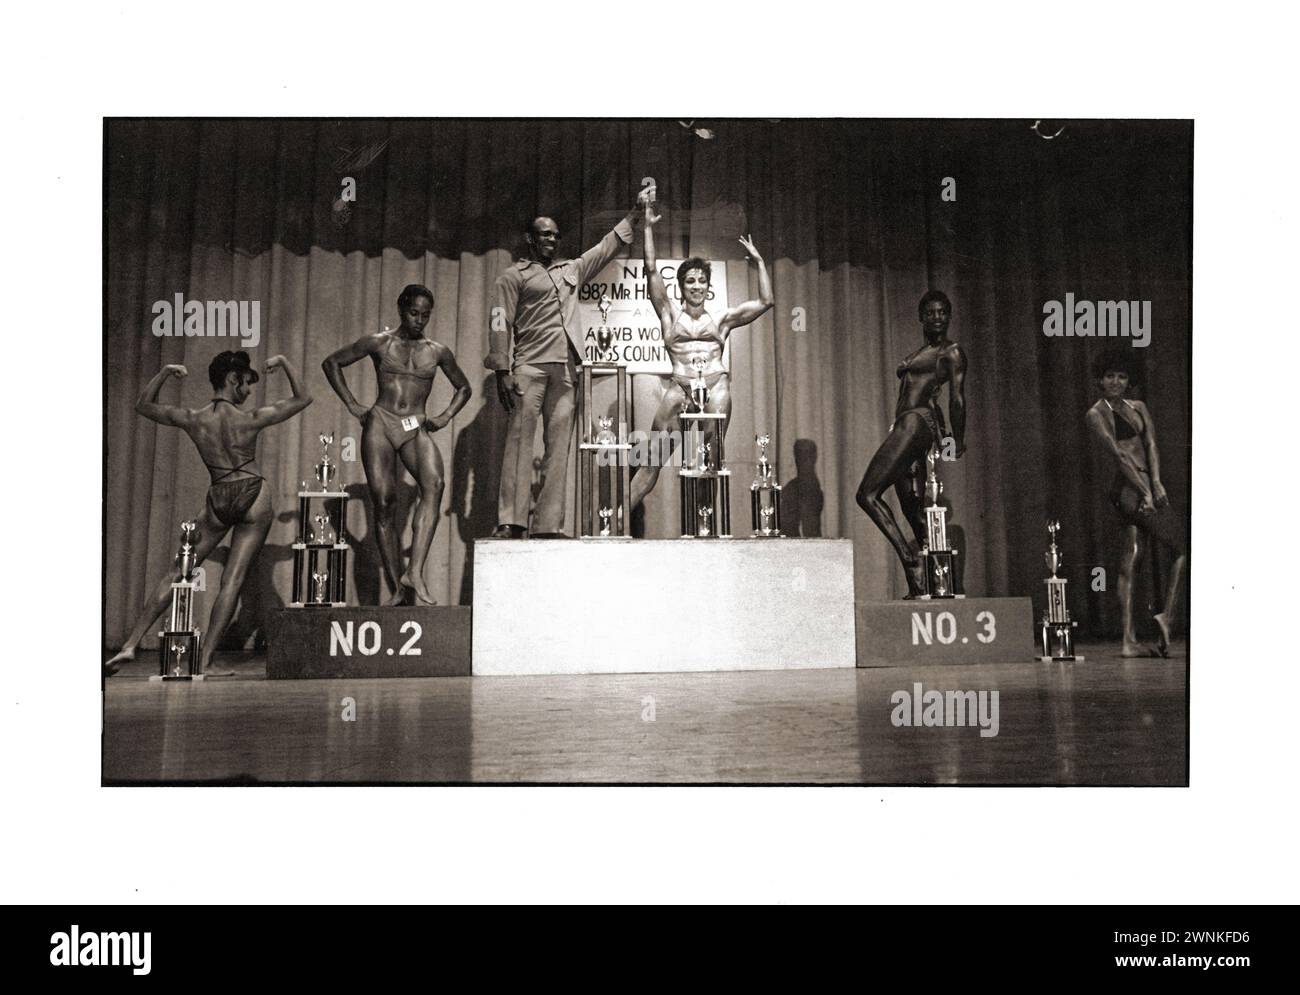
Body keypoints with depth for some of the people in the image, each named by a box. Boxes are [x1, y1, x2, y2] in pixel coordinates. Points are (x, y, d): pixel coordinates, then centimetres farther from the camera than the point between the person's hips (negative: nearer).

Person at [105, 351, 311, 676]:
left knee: (177, 573, 11)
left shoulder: (192, 420, -4)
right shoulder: (249, 420, -10)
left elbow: (143, 405, 14)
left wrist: (165, 373, 14)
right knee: (232, 579, -2)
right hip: (254, 497, -3)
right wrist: (284, 364, 7)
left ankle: (131, 644, 8)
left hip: (218, 499, 3)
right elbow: (303, 398, 2)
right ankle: (205, 662, -4)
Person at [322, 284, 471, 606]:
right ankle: (398, 590, -2)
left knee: (434, 485, -29)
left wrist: (446, 416, 11)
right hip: (380, 423, 0)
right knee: (384, 502, -8)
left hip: (416, 429, 1)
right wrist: (353, 405, 8)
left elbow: (463, 388, 28)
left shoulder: (438, 352, 13)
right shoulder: (379, 343, 8)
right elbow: (331, 363, 16)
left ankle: (415, 572, -34)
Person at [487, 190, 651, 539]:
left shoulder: (571, 270, 24)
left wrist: (634, 213, 23)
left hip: (565, 369, 5)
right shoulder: (514, 276, 9)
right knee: (520, 441, -11)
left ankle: (548, 524, -2)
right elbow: (500, 324, 1)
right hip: (530, 366, -5)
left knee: (559, 447, -1)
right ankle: (510, 522, -16)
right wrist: (502, 372, -9)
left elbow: (608, 246, 29)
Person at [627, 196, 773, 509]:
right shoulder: (670, 314, 14)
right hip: (679, 389, -1)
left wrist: (759, 261, 18)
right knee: (651, 462, -4)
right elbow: (651, 271, 9)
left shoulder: (719, 321, 17)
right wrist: (648, 228, 10)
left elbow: (765, 301, 15)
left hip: (715, 388, 1)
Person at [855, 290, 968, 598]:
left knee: (867, 494, -18)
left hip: (917, 423, -9)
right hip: (905, 426, 9)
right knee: (913, 511, 4)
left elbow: (957, 398, -4)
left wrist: (958, 441, -6)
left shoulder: (952, 352, 1)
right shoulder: (920, 353, 26)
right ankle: (921, 582, 2)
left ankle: (910, 557, -21)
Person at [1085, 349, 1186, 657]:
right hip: (1128, 489, -7)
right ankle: (1167, 615, -7)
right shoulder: (1096, 414, 0)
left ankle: (1129, 640, 2)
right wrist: (1145, 491, -17)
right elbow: (1119, 455, -10)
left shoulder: (1139, 408, 20)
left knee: (1131, 562, 3)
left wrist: (1157, 483, -9)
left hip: (1146, 489, 7)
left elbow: (1150, 445, 7)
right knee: (1181, 545, -11)